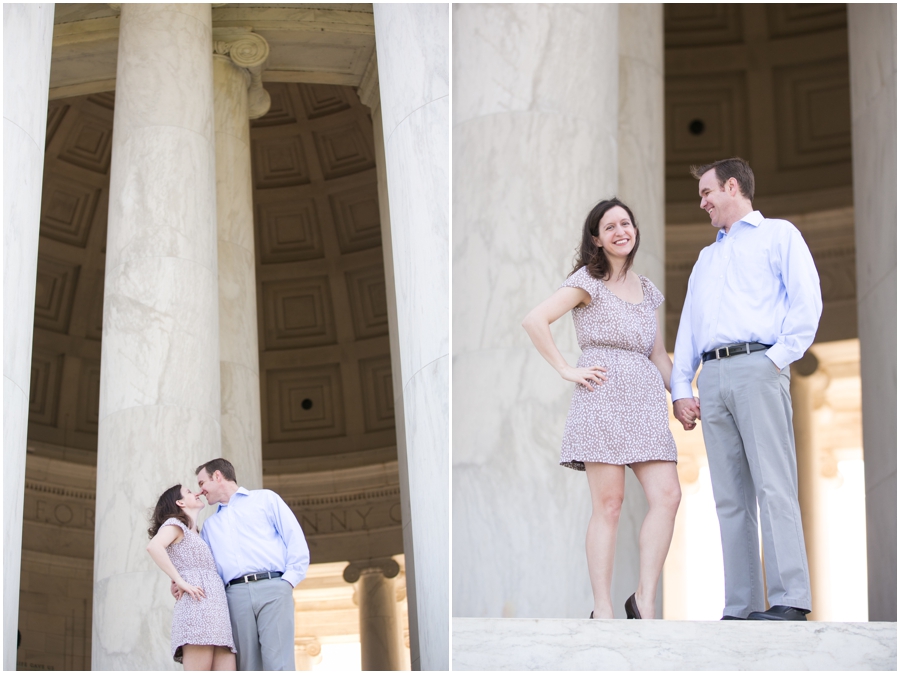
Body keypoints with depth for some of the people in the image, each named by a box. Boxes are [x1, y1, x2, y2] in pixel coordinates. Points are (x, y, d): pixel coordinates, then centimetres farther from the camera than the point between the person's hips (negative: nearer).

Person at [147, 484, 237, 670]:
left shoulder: (195, 535, 33)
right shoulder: (174, 524, 8)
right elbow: (154, 546, -14)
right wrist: (181, 582, -15)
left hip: (216, 608, 8)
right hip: (197, 605, -8)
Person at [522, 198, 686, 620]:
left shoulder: (646, 290, 22)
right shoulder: (589, 281, 4)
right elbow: (534, 321, -7)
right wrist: (567, 371, -9)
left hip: (646, 396, 6)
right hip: (603, 394, -6)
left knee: (667, 495, -10)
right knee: (608, 504, -8)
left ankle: (644, 599, -6)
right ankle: (602, 610, -5)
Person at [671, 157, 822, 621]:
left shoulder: (778, 235, 12)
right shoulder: (706, 258, 31)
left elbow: (807, 300, -1)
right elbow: (688, 326, 23)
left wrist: (779, 357, -11)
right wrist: (680, 388, 11)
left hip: (757, 367, -6)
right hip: (712, 376, 6)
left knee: (773, 487, -15)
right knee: (730, 497, -1)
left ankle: (789, 601, -20)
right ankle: (739, 609, -4)